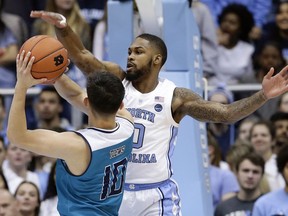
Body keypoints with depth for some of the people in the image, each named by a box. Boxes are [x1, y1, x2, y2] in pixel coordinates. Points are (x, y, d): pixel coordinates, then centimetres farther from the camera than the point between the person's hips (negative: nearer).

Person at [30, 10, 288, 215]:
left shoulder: (175, 96, -8)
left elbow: (225, 114, -14)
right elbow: (82, 57, -15)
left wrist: (262, 96, -30)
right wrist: (62, 27, -33)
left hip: (156, 194, -2)